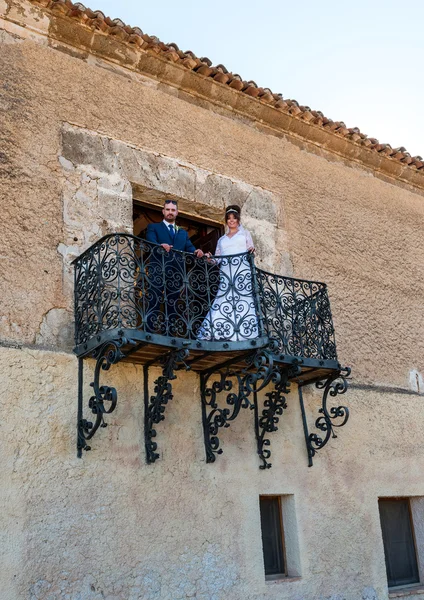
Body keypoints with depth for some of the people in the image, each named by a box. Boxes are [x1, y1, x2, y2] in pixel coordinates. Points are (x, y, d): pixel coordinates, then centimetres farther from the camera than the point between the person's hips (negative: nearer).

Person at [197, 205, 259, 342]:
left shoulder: (245, 233, 21)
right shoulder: (221, 240, 27)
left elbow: (251, 249, 11)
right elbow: (217, 258, 19)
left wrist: (251, 250, -12)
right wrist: (209, 258, -1)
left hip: (242, 270, -2)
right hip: (226, 272, 2)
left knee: (243, 300, -12)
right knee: (223, 301, -11)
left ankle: (246, 332, -16)